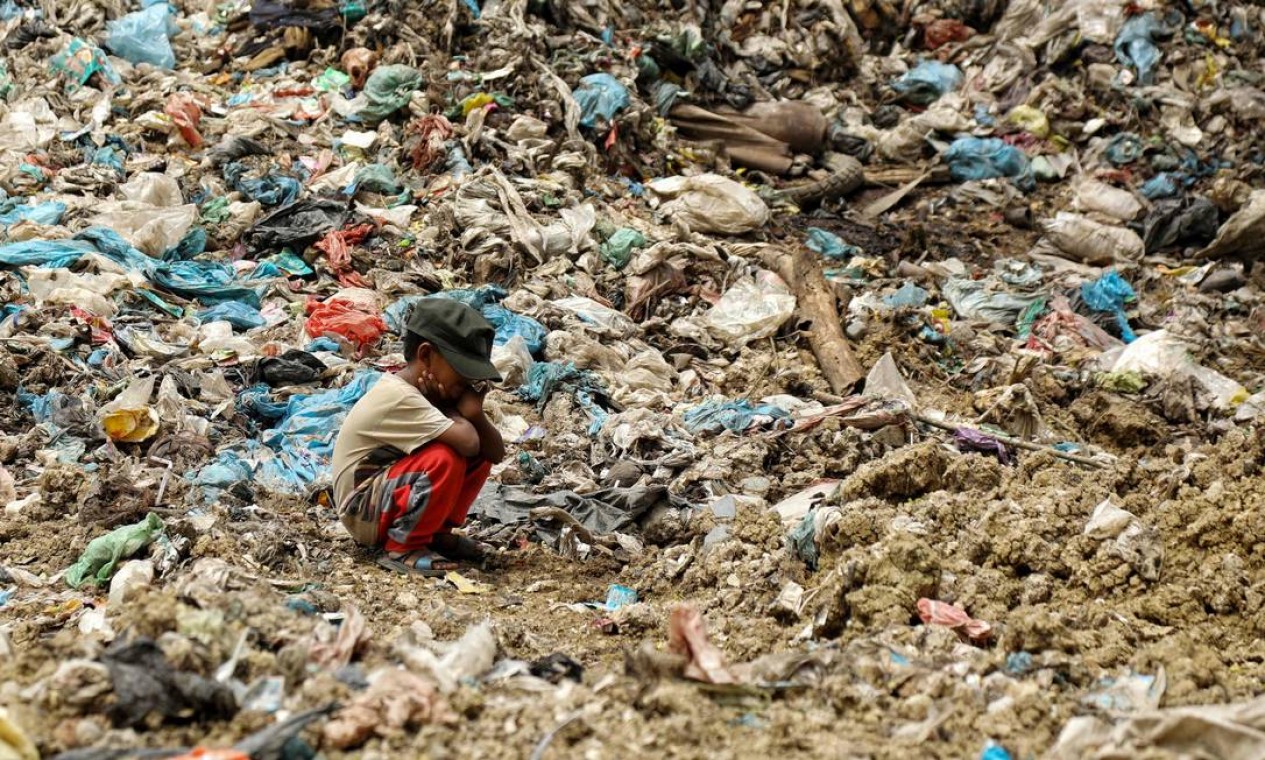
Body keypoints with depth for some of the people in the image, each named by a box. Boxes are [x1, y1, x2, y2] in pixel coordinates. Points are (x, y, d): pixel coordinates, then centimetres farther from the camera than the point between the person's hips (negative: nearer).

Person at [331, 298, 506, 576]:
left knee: (481, 453, 0)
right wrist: (454, 413, -13)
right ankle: (402, 548, -16)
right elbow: (467, 442, -35)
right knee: (444, 459, -30)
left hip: (393, 494, 9)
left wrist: (474, 413, -19)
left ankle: (439, 533, 6)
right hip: (363, 512, -9)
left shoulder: (432, 391, 3)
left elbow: (496, 453, 1)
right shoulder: (398, 397, -25)